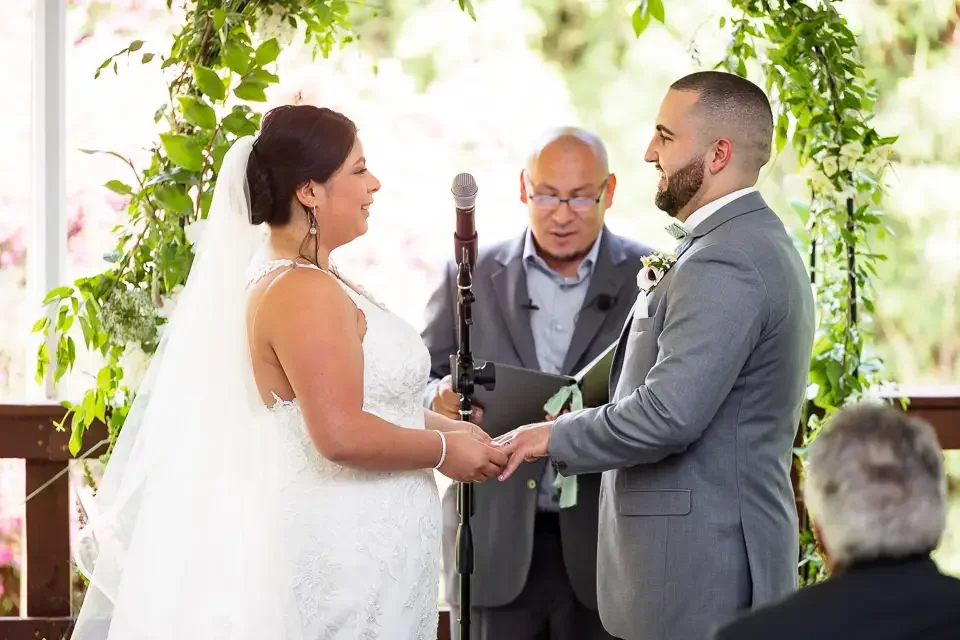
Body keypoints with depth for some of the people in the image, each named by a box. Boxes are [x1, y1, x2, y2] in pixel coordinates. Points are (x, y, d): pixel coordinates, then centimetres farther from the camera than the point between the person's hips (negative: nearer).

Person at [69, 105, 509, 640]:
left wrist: (447, 426, 10)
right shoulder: (306, 294, -19)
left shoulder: (298, 279, 12)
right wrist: (444, 451, -13)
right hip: (341, 553, -10)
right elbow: (342, 434, -25)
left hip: (349, 542, 10)